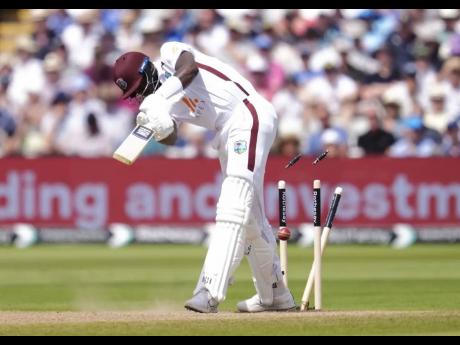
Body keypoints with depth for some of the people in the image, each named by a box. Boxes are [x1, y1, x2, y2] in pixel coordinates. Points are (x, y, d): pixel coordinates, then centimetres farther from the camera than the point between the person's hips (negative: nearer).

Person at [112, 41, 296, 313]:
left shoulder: (170, 54, -6)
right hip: (226, 134, 10)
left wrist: (159, 99, -31)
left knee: (234, 208, -20)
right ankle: (275, 294, 28)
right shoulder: (160, 101, 12)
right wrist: (156, 127, -22)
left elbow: (189, 68, -27)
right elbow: (171, 138, -2)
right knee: (251, 218, 17)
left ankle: (211, 292, -32)